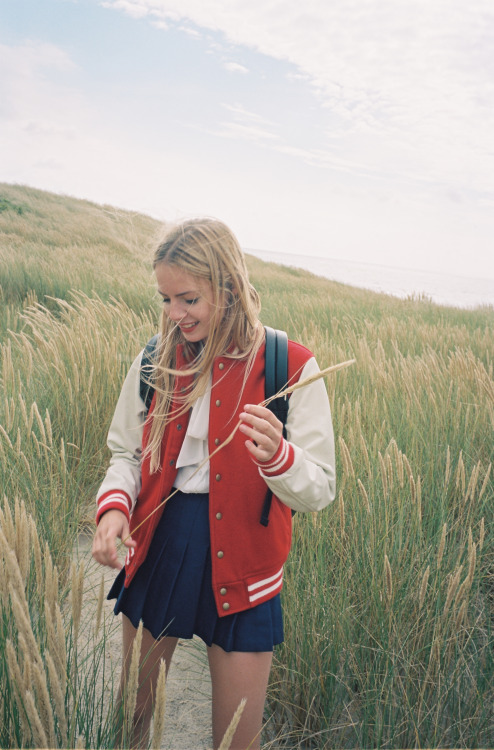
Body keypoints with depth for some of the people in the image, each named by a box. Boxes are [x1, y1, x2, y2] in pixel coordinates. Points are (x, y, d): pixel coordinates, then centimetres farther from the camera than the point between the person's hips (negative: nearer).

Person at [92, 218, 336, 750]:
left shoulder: (289, 367, -11)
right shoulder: (156, 362, 0)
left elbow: (320, 491, -11)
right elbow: (127, 452, 10)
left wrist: (277, 456, -32)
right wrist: (114, 505, -11)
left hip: (240, 568, -3)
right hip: (158, 548, 3)